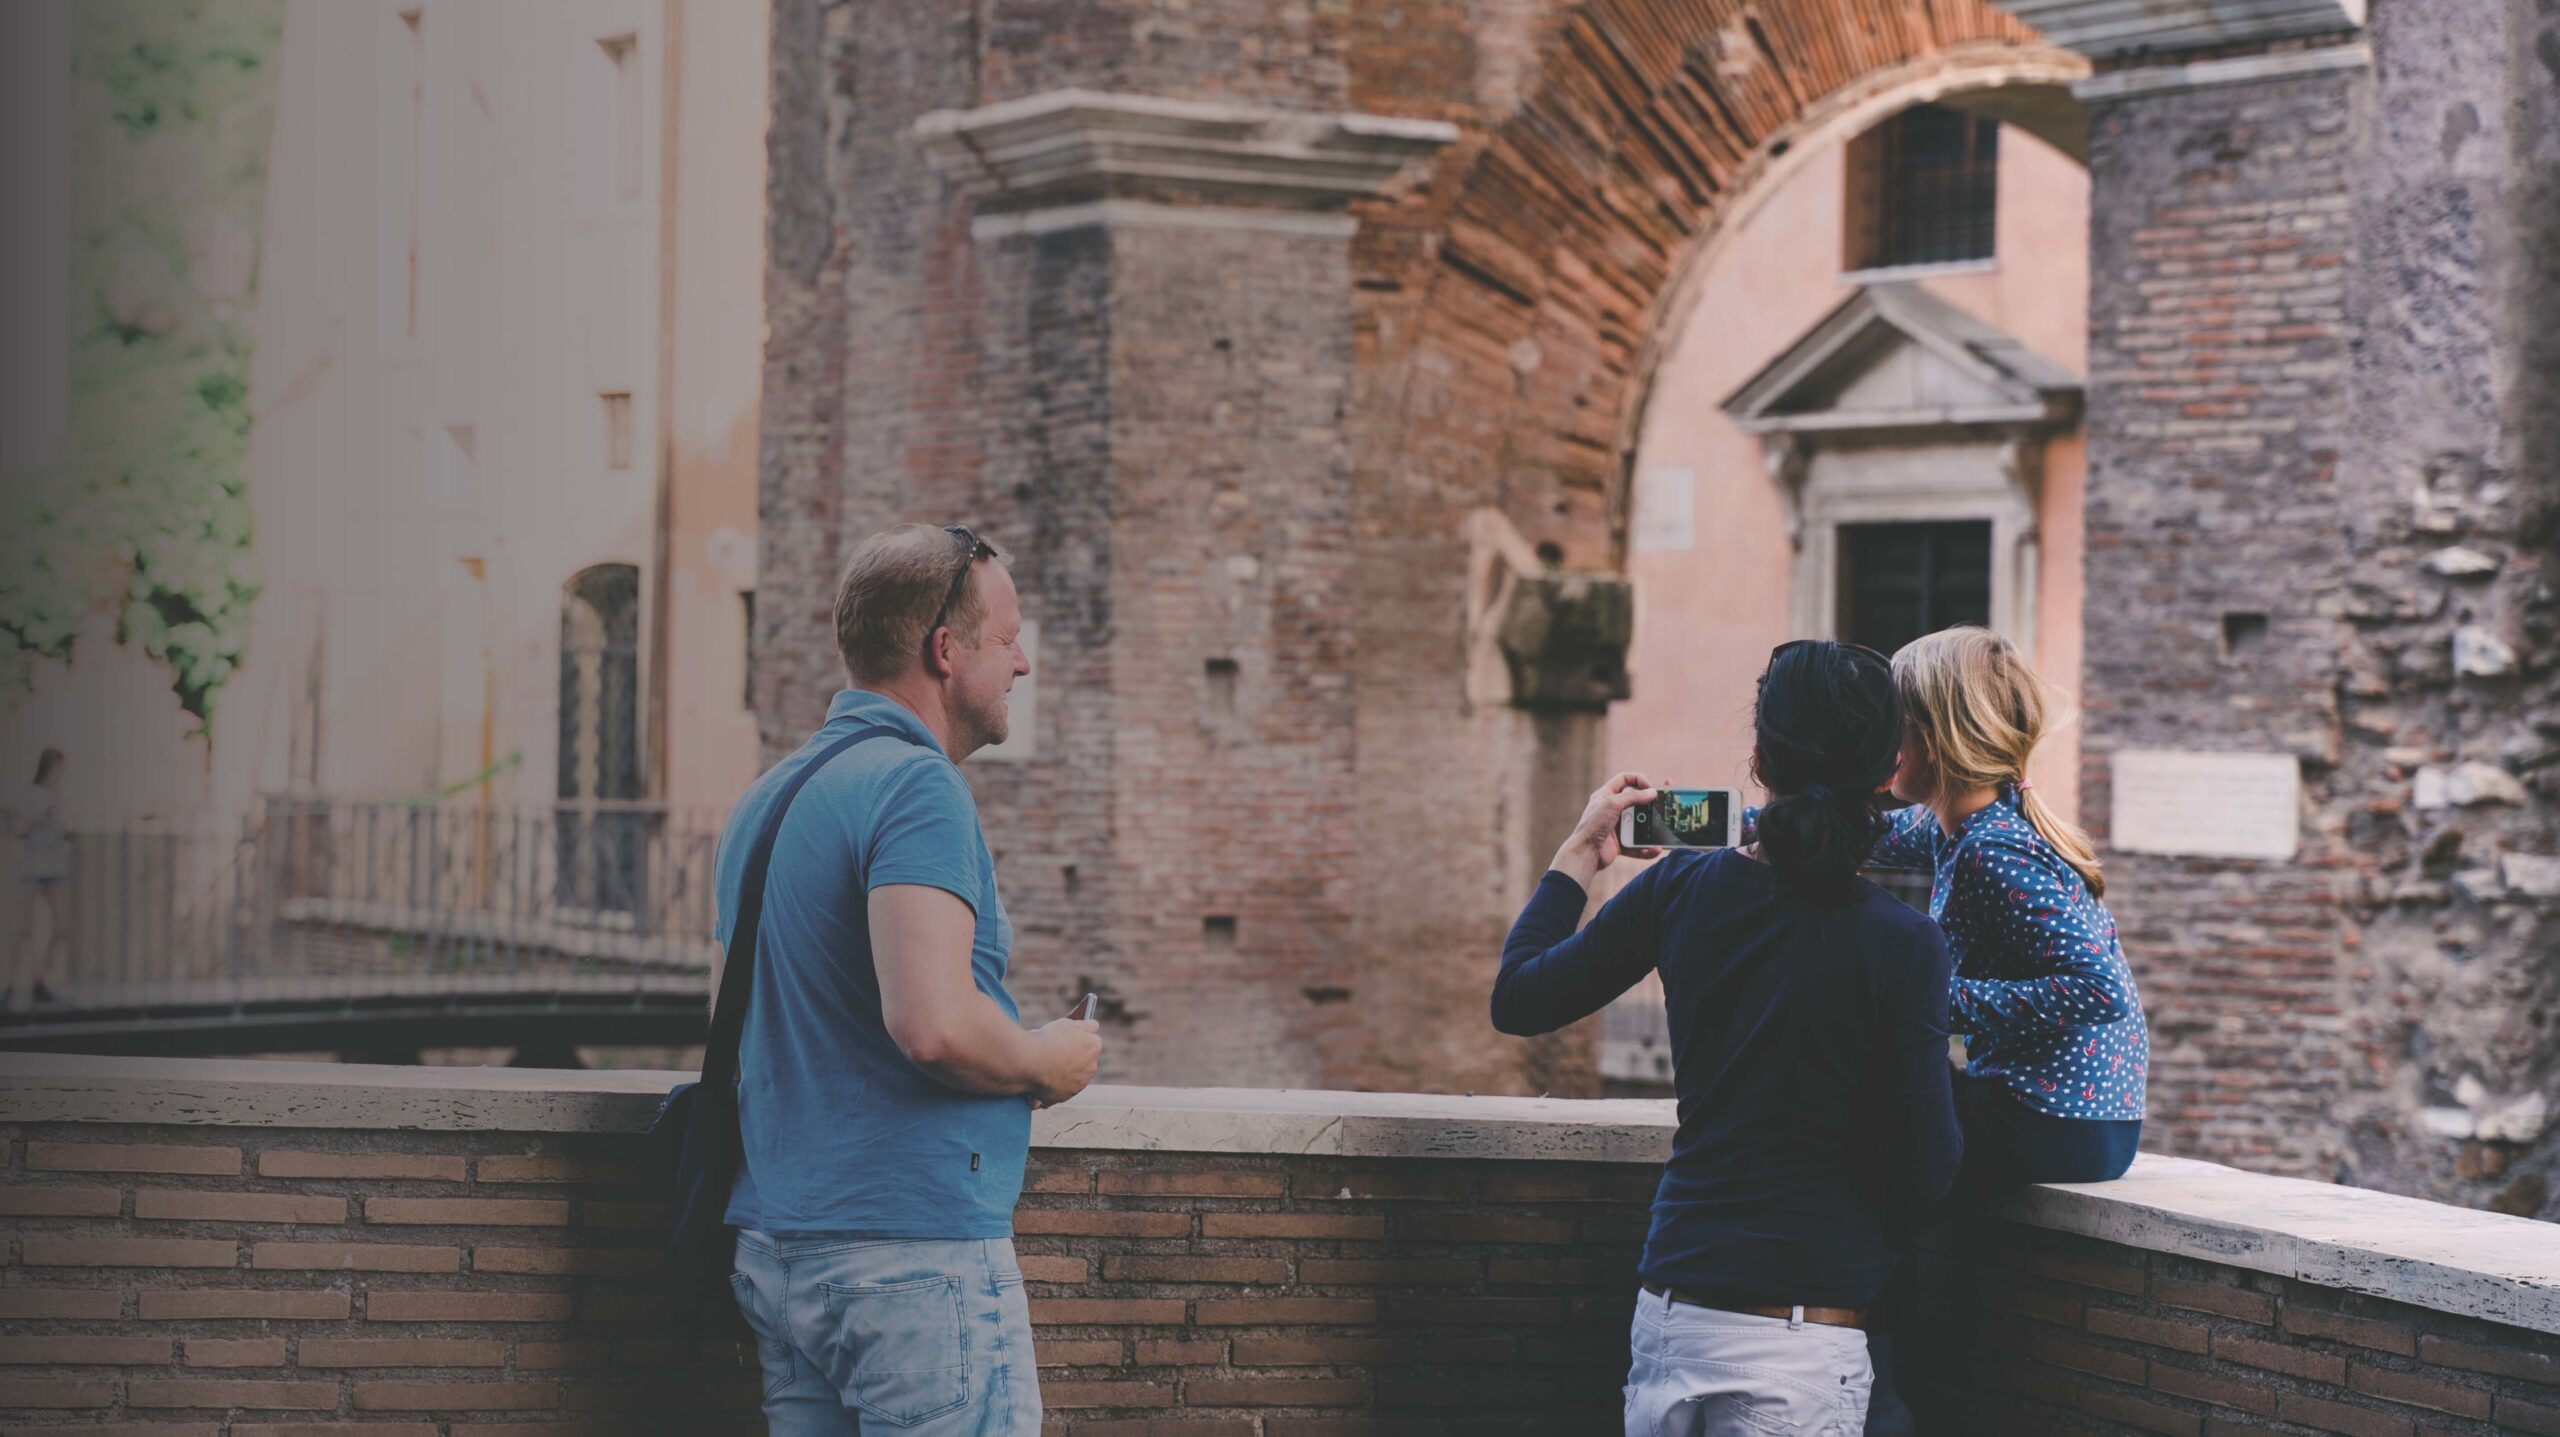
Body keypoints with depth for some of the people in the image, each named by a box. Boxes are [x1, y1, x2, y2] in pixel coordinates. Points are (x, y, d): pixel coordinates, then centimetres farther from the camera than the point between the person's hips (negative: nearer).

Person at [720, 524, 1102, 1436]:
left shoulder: (764, 801, 16)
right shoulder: (917, 787, -13)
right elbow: (935, 1025, -26)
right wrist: (1048, 1062, -6)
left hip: (775, 1248, 9)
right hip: (917, 1254, -9)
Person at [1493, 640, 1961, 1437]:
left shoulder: (1681, 888, 0)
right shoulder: (1902, 945, -11)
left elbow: (1518, 998, 14)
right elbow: (1926, 1174, -9)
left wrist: (1578, 854, 25)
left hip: (1669, 1308, 4)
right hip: (1800, 1336, -4)